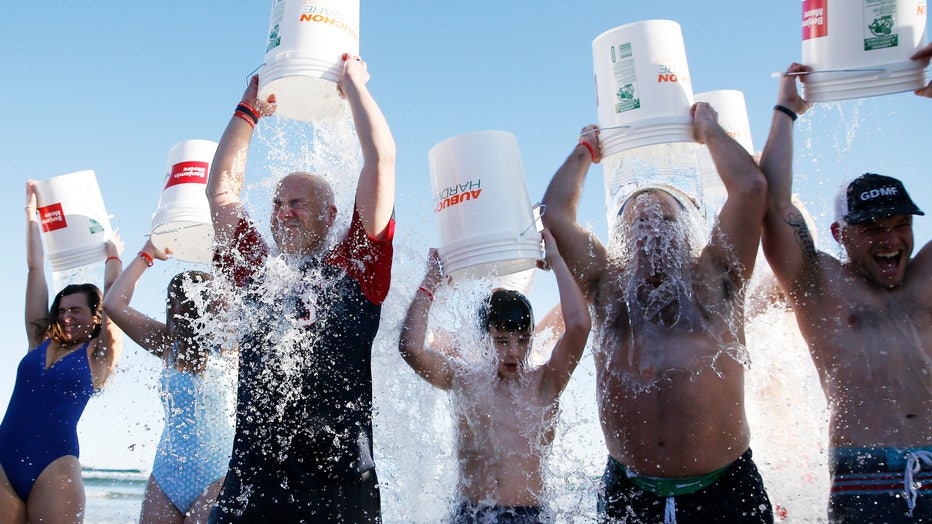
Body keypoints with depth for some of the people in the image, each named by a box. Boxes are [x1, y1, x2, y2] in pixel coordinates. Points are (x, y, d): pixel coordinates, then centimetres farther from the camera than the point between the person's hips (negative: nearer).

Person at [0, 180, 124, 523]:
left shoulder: (97, 355, 6)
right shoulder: (41, 342, 14)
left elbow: (114, 298, 3)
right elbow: (35, 268, 16)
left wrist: (113, 256, 20)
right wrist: (31, 211, 20)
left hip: (54, 466, -3)